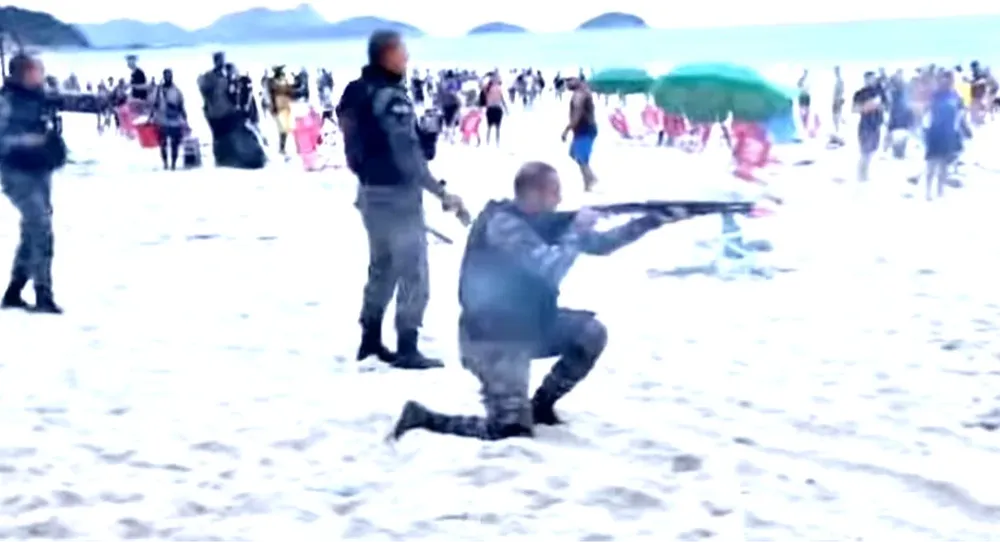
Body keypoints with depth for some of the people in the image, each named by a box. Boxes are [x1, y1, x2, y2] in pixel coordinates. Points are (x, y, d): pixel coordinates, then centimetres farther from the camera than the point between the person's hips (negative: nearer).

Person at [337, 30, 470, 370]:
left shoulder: (355, 92, 6)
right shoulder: (392, 97, -21)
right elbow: (407, 156, -25)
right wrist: (442, 194, -21)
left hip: (370, 191, 9)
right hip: (397, 193, -9)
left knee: (382, 266, 22)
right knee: (413, 272, -1)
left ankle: (370, 339, 29)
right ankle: (407, 349, 1)